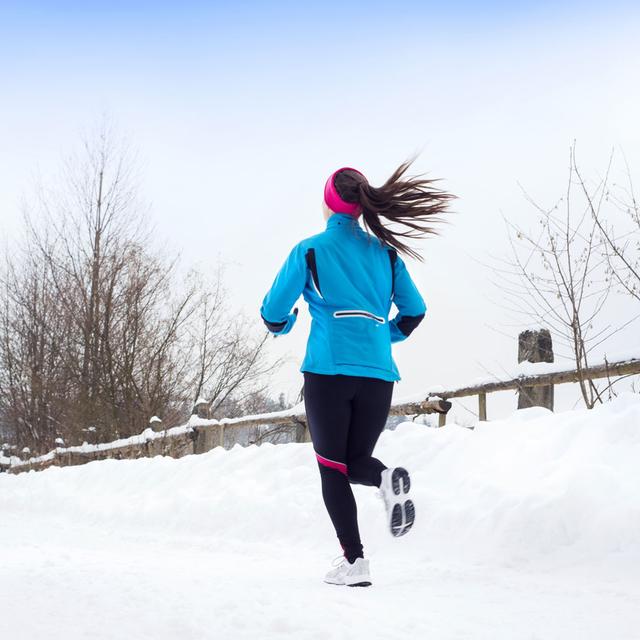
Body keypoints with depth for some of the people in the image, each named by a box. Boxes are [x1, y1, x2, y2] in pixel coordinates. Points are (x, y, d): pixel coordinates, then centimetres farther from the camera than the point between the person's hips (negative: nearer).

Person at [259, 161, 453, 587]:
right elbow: (414, 311, 12)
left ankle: (354, 562, -7)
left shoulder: (310, 250, 1)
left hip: (328, 371, -3)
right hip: (378, 374, 3)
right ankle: (389, 479, -19)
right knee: (356, 461, 16)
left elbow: (274, 312, 1)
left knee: (332, 467, 4)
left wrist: (283, 326, 25)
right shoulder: (386, 252, 10)